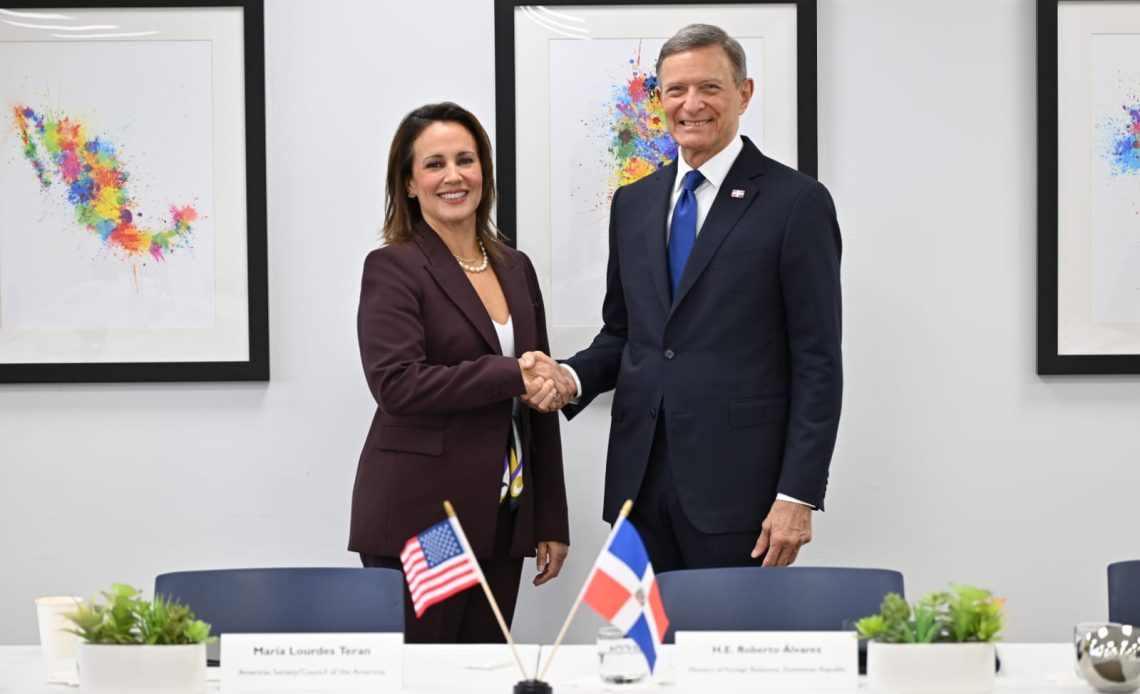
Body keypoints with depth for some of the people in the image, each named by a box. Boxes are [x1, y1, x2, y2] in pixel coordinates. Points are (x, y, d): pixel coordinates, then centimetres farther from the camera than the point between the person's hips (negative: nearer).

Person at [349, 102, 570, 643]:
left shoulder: (515, 269, 14)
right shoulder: (392, 268, -5)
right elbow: (396, 384, -18)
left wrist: (551, 522, 14)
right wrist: (511, 375, -17)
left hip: (500, 523, 6)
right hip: (419, 522, -5)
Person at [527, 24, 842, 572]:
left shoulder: (796, 202, -4)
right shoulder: (632, 204, 13)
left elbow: (817, 362, -7)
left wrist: (798, 495, -13)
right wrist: (573, 378, -2)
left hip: (735, 484, -5)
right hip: (640, 479, 5)